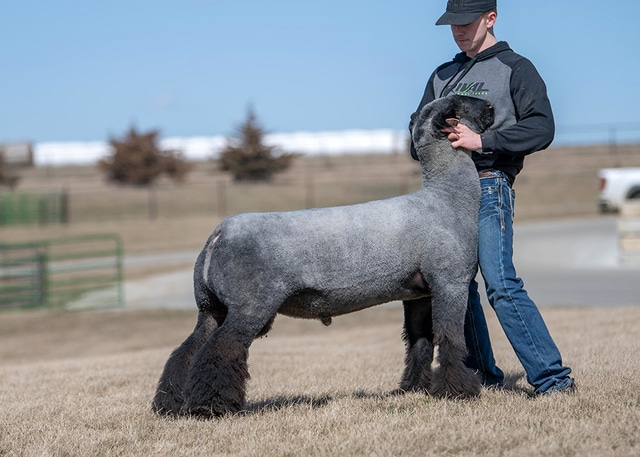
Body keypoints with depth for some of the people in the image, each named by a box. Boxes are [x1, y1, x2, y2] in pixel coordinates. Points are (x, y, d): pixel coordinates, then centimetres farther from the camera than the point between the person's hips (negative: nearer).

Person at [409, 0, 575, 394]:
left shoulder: (516, 68, 4)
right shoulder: (443, 75, 23)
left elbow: (542, 128, -8)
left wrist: (482, 141, -16)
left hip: (489, 187, -7)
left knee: (502, 284, -17)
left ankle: (554, 379, -15)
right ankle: (483, 376, 13)